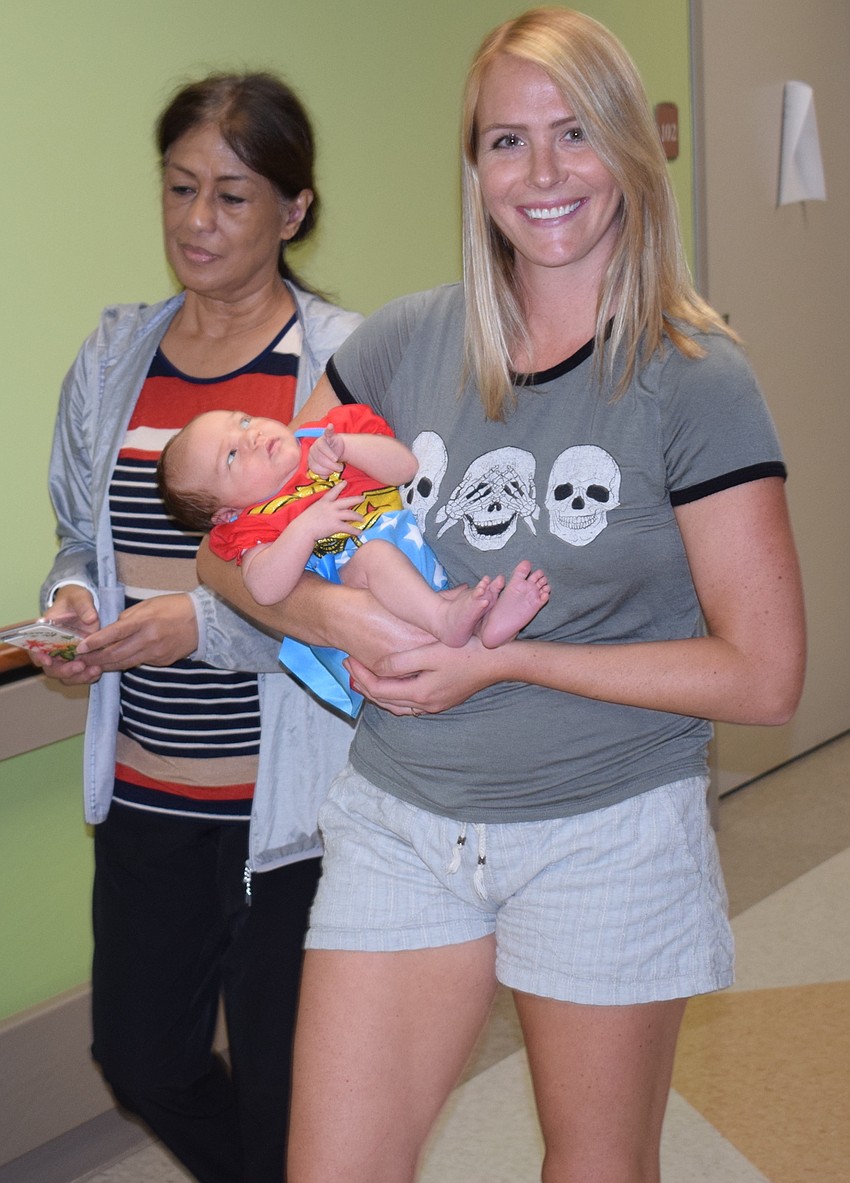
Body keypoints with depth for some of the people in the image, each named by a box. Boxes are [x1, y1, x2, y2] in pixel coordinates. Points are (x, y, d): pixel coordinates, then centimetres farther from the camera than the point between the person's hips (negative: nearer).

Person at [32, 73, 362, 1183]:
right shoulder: (111, 358, 6)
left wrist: (206, 621, -22)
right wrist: (71, 599, -5)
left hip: (290, 800, -5)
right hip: (143, 795, 6)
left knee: (282, 1086, 10)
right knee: (141, 1057, 20)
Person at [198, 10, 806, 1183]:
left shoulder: (693, 379, -10)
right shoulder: (407, 343, -1)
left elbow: (763, 675, -13)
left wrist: (503, 656, -17)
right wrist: (334, 613, -17)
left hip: (607, 834, -2)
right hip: (399, 817, 3)